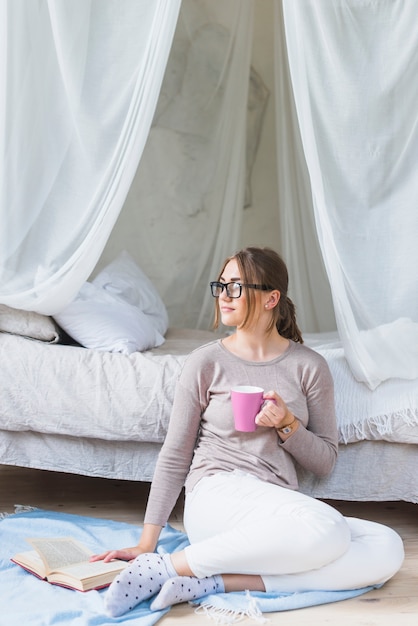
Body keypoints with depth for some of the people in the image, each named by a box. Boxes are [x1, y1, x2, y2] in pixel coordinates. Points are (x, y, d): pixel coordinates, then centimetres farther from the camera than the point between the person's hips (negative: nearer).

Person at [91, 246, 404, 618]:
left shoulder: (309, 366, 9)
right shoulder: (206, 362, 4)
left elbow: (325, 461, 11)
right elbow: (175, 456, 5)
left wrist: (288, 425, -9)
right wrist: (147, 542, 0)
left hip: (279, 511, 5)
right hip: (217, 494, -4)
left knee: (388, 549, -22)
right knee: (328, 528, -34)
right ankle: (164, 567, -26)